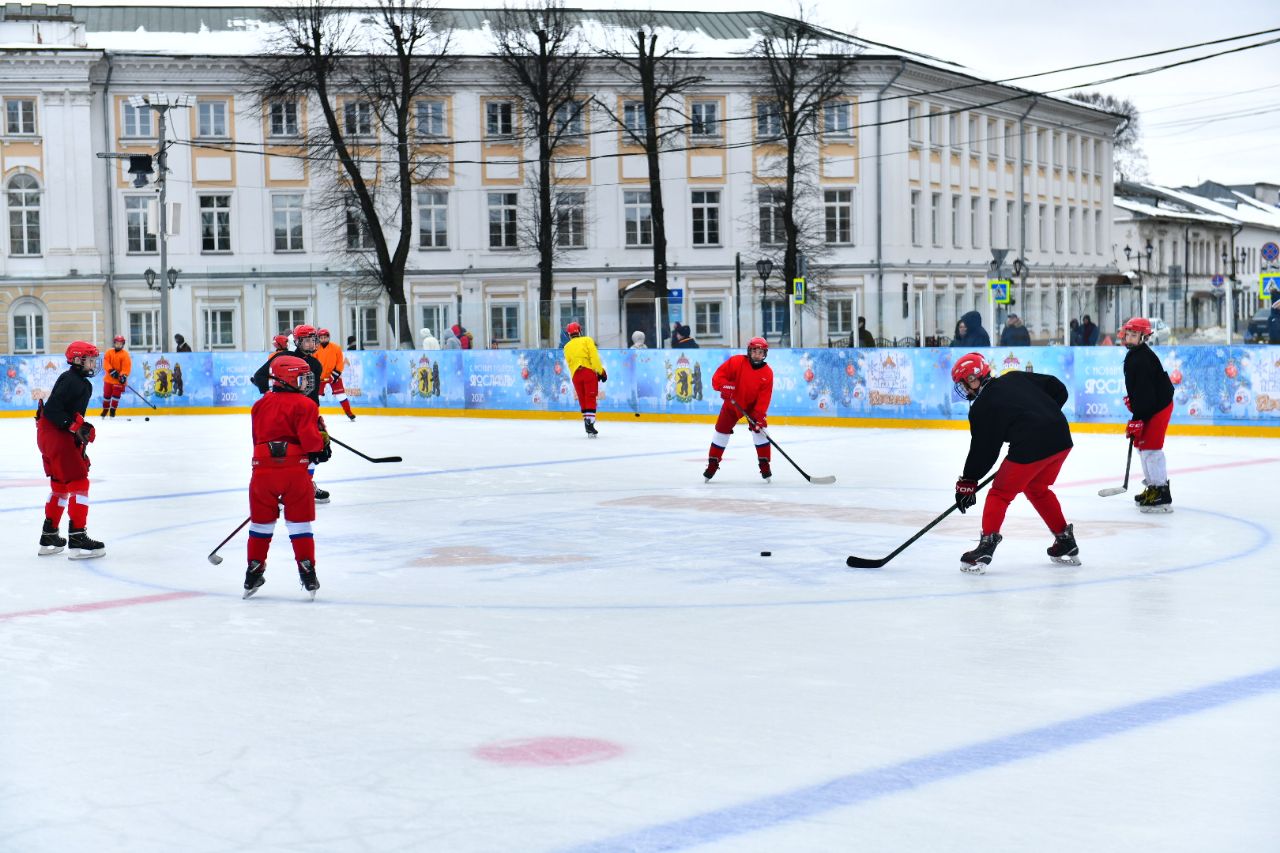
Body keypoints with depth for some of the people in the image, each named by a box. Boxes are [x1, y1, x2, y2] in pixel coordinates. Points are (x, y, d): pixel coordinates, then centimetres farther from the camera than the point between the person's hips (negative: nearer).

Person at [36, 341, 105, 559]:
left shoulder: (82, 382, 17)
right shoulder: (71, 380, -15)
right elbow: (52, 409, -23)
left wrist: (81, 443, 19)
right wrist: (75, 427, -24)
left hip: (49, 435, 11)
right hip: (56, 436, -11)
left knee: (60, 485, 19)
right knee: (79, 482, -10)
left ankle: (48, 538, 26)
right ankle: (77, 539, -13)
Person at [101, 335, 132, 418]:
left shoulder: (125, 354, -7)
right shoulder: (109, 352, 2)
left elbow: (127, 366, -14)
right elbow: (106, 363, -8)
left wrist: (123, 376, -28)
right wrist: (111, 370, -23)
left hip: (119, 379, -3)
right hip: (109, 378, 3)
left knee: (116, 394, -6)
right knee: (107, 394, 9)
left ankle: (112, 410, 5)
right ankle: (105, 410, 23)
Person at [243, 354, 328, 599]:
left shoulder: (260, 405, 13)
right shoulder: (305, 404, -4)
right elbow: (309, 440, -15)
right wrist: (322, 445, 6)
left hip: (262, 469, 4)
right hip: (295, 470, -4)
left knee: (261, 523, 16)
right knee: (299, 524, 6)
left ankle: (253, 575, 20)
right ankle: (308, 576, 7)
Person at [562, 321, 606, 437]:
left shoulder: (567, 347, 18)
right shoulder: (587, 340, 6)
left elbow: (569, 363, 15)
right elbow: (594, 357, -5)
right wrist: (601, 371, -3)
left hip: (575, 374, 3)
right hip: (589, 371, -3)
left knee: (582, 400, 12)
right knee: (590, 399, -6)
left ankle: (587, 423, 12)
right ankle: (590, 423, -19)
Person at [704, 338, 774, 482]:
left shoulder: (767, 372, -14)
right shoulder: (736, 362, -18)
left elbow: (764, 397, -17)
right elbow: (718, 375, -19)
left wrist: (759, 415, -27)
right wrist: (724, 387, -38)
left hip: (754, 406, 0)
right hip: (732, 404, 0)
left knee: (759, 430, -13)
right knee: (722, 431, 2)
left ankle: (764, 464, 0)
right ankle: (712, 464, 14)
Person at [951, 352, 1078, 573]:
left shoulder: (982, 407, 0)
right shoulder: (1015, 378, 15)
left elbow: (982, 451, 3)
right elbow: (1058, 390, 15)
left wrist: (967, 483, 13)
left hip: (1030, 448, -7)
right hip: (1061, 438, 7)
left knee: (1000, 493, 9)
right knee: (1036, 489, 28)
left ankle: (986, 546, -1)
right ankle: (1066, 541, 31)